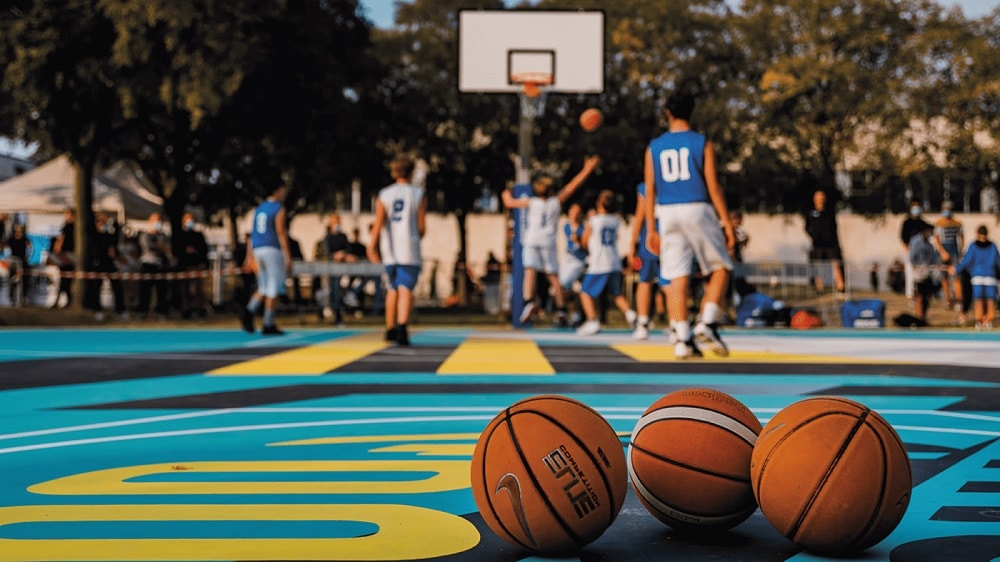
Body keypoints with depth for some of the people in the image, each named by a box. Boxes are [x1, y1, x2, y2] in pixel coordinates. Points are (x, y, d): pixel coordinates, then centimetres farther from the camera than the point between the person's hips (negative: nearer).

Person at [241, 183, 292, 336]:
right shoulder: (278, 209, -7)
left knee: (264, 288, 15)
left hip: (258, 249, 7)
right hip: (273, 249, -7)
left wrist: (250, 254, 17)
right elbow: (281, 233, -14)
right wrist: (288, 257, -15)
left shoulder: (259, 208, 15)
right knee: (274, 288, -1)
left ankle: (249, 310, -9)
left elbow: (252, 233, 14)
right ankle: (268, 325, -1)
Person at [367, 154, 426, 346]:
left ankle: (390, 329, 24)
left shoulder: (384, 195, 6)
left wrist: (372, 246, -6)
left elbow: (378, 224, -5)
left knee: (393, 288, 18)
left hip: (389, 250, 3)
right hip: (409, 250, -3)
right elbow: (422, 227, 0)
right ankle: (402, 328, -27)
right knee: (405, 289, -9)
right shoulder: (418, 194, 2)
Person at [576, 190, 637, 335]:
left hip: (598, 264, -5)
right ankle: (629, 312, -1)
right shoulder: (616, 221, 8)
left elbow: (584, 242, 1)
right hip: (615, 264, 5)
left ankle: (592, 320, -13)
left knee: (586, 293, 1)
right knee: (616, 294, 20)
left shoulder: (593, 220, -6)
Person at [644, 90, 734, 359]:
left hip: (667, 214, 3)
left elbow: (649, 191, 6)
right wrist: (727, 222, -1)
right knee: (720, 268, 11)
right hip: (697, 210, -3)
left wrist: (651, 229, 10)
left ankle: (683, 339, -2)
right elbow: (713, 186, -5)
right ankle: (707, 324, -5)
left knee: (677, 277, 2)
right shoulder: (703, 143, 0)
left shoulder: (654, 147, 7)